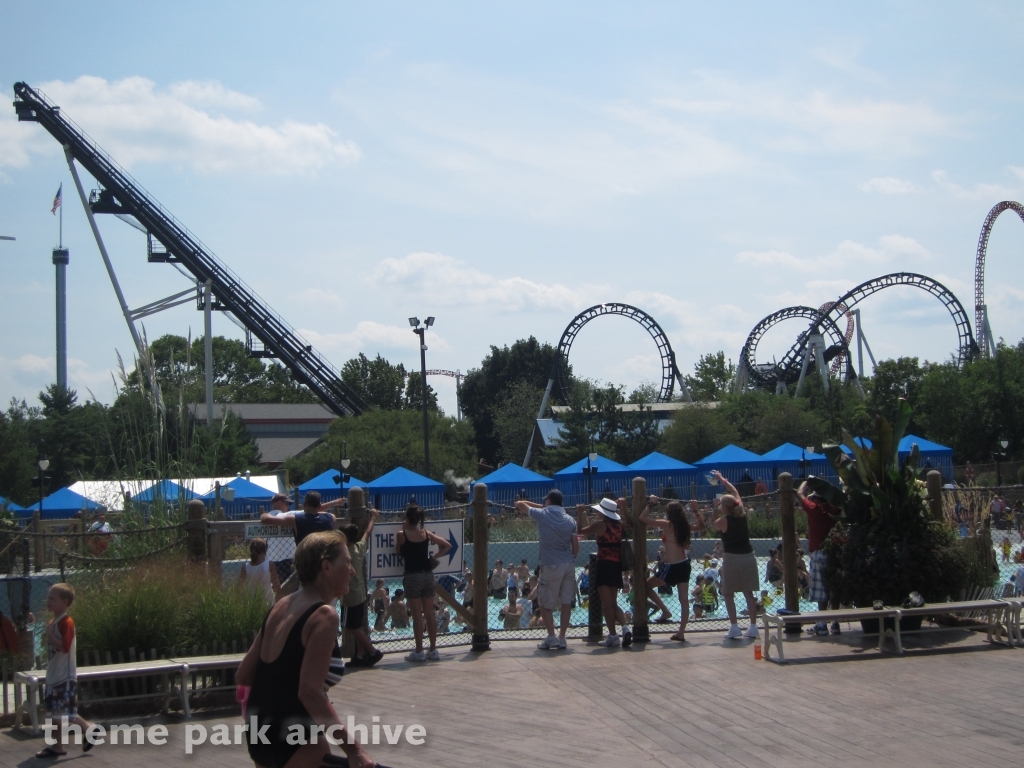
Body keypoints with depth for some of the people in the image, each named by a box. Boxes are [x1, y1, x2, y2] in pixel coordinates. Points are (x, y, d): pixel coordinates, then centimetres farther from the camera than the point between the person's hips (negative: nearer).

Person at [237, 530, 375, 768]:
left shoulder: (281, 606, 9)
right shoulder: (324, 615, -14)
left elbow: (242, 677, 11)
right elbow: (310, 692, -23)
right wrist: (352, 749, -23)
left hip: (258, 737, 9)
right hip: (295, 741, -9)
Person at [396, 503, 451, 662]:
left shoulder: (401, 535, -9)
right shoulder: (426, 533, 3)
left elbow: (400, 552, 7)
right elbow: (447, 546, 5)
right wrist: (433, 558, 7)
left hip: (412, 577, -4)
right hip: (428, 575, 4)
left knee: (417, 616, 0)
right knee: (429, 615, 9)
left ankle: (419, 651, 3)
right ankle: (433, 650, 13)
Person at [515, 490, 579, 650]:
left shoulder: (542, 515, -4)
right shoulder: (570, 520, 6)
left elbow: (519, 504, 9)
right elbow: (576, 546, 5)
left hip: (551, 566, -4)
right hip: (569, 565, 4)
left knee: (544, 604, 6)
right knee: (566, 602, 7)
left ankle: (551, 638, -1)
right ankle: (562, 639, 7)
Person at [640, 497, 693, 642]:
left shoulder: (667, 525, -11)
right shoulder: (684, 526, 5)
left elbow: (643, 517, -11)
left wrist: (650, 503, 0)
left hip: (671, 567, -6)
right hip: (685, 565, 6)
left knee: (646, 586, 14)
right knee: (684, 599, 5)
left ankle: (665, 611, 8)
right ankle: (681, 633, 5)